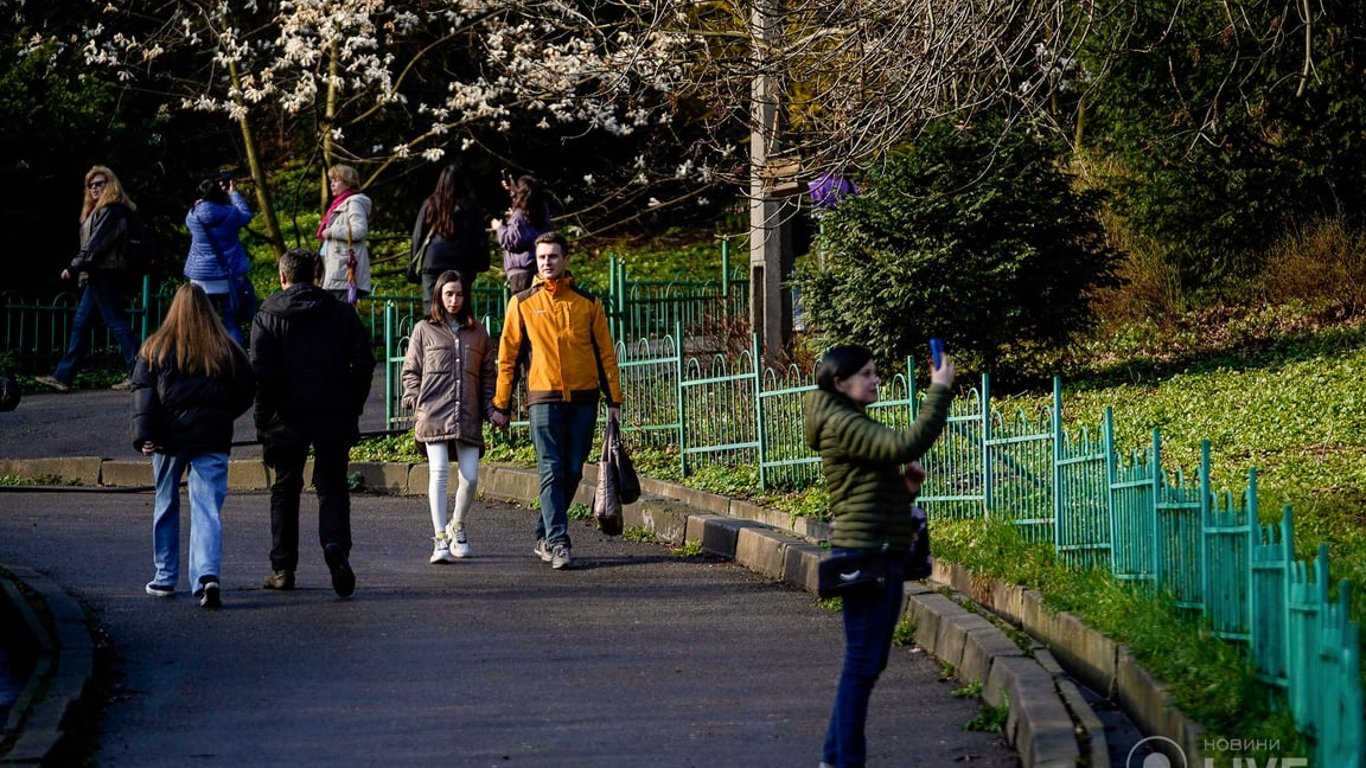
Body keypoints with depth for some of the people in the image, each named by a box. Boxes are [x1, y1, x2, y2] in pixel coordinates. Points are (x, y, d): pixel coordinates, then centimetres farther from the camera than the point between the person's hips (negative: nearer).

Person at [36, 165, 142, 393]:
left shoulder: (110, 211, -11)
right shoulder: (100, 211, 20)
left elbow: (96, 244, -17)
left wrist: (74, 267, -16)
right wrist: (78, 268, 11)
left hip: (103, 274, -11)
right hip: (98, 275, 11)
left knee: (116, 321, -9)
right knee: (80, 324, 10)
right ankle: (63, 376, 12)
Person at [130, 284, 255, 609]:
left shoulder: (156, 348, 3)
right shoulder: (227, 350, 3)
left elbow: (143, 393, -5)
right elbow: (247, 392, 7)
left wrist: (144, 436, -9)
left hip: (169, 436, 0)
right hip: (212, 438, 0)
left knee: (167, 506, 16)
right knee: (207, 510, -4)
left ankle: (165, 578, 22)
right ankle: (208, 575, -23)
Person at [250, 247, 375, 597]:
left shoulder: (267, 318, -2)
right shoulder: (342, 312, 5)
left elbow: (261, 372, -10)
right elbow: (364, 362, 0)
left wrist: (263, 419, -2)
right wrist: (352, 407, 9)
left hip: (287, 420, -1)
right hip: (334, 418, 1)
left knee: (284, 491, 12)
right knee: (332, 486, 5)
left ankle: (283, 568, 15)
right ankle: (335, 544, -24)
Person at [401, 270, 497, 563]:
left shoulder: (477, 333, 16)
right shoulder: (424, 330, 10)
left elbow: (488, 374, 19)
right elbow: (411, 371, 11)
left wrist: (491, 407, 8)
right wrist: (415, 401, -4)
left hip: (468, 417, 2)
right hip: (433, 415, -2)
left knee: (470, 476, -4)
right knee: (439, 473, -13)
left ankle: (457, 526, 23)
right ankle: (440, 540, -11)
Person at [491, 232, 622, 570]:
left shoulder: (587, 302, 8)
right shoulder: (522, 304, 5)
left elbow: (605, 352, 10)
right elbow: (508, 355, 8)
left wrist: (613, 399, 4)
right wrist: (501, 404, 5)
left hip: (583, 399, 2)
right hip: (544, 398, -2)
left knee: (572, 472, 5)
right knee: (551, 473, -9)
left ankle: (545, 535, 20)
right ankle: (558, 542, -12)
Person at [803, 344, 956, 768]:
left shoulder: (856, 424, 20)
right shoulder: (841, 424, -12)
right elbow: (906, 444, -26)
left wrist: (906, 487, 5)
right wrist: (939, 391, -21)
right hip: (864, 555, -10)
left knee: (869, 661, 14)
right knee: (863, 662, -7)